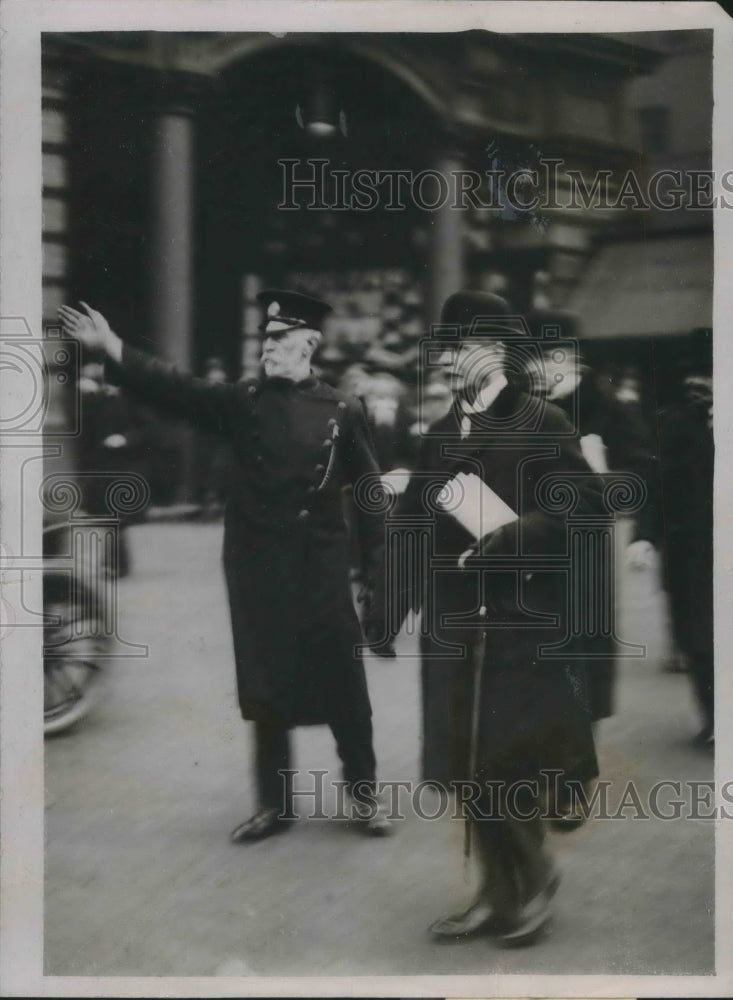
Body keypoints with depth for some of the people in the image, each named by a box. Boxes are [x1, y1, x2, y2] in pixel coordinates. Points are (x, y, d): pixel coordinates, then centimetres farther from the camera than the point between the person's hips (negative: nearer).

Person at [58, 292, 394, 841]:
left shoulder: (341, 409, -2)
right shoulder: (243, 400, 2)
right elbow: (174, 387, -9)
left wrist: (375, 565, -2)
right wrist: (110, 346, -21)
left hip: (320, 567, -2)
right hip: (257, 568, 2)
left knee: (343, 685, 5)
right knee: (265, 686, 9)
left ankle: (366, 795, 20)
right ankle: (275, 803, 21)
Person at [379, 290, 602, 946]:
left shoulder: (543, 424, -5)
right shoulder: (441, 434, 11)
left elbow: (582, 504, -16)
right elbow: (411, 525, 9)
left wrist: (505, 540, -18)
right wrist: (391, 611, 1)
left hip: (520, 627, -5)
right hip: (454, 627, 6)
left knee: (508, 771, -3)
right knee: (468, 772, 9)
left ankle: (537, 879, 21)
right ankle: (499, 896, 23)